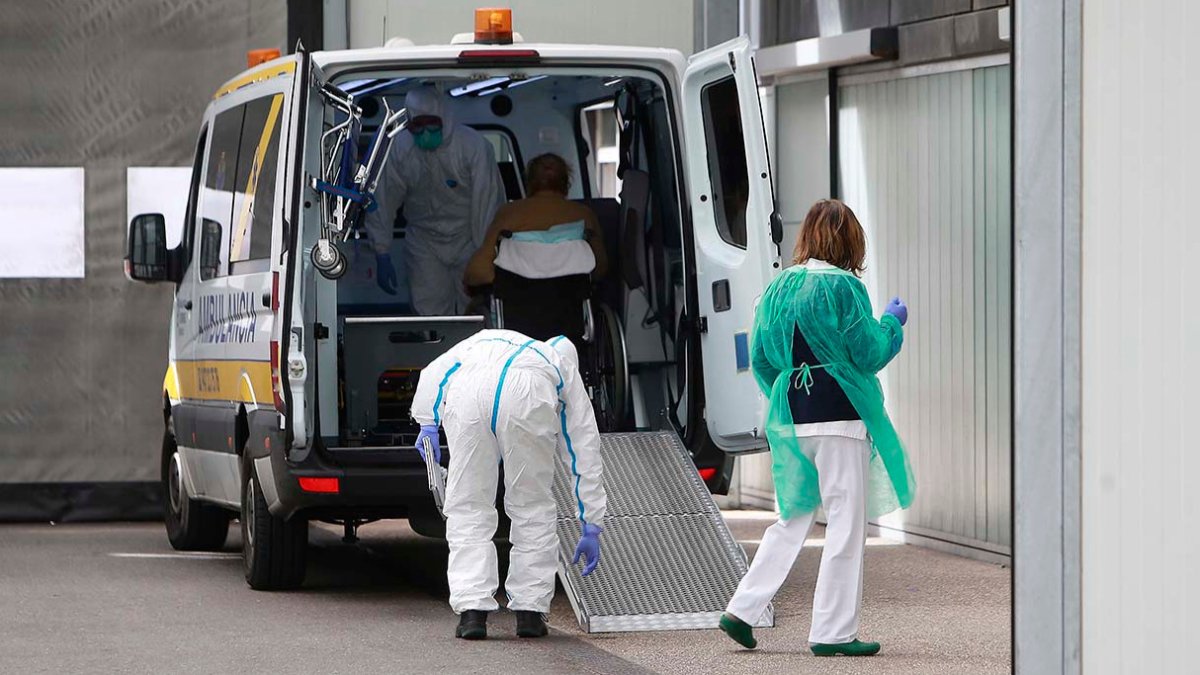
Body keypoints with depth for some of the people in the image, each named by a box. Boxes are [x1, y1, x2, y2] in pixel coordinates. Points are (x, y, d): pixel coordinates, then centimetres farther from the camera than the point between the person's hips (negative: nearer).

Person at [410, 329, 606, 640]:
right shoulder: (565, 370, 39)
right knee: (532, 508, 17)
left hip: (466, 393, 1)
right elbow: (585, 454, 36)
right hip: (526, 397, -1)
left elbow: (433, 372, 25)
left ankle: (472, 609, 3)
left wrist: (428, 423, 18)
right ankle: (529, 611, 16)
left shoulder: (481, 341, 46)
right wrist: (591, 529, 36)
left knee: (468, 508, 12)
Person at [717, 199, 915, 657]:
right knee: (846, 522, 1)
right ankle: (833, 631, 2)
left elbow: (760, 357, 11)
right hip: (839, 416, -6)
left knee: (794, 517, 16)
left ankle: (743, 610, 9)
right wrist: (892, 322, 8)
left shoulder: (779, 288, 7)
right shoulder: (843, 287, -11)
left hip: (792, 417, 6)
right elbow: (868, 353, -10)